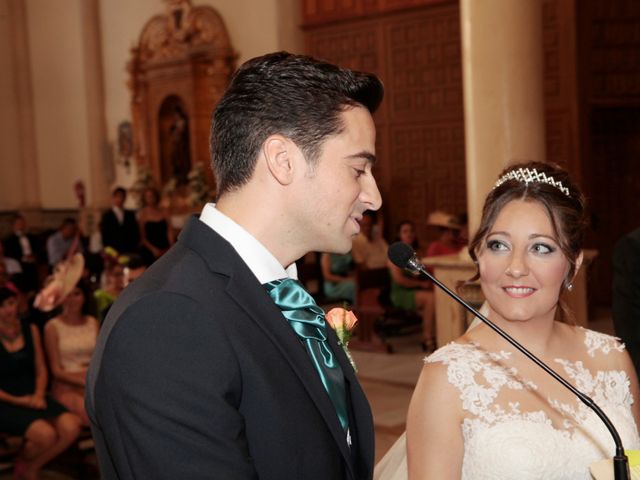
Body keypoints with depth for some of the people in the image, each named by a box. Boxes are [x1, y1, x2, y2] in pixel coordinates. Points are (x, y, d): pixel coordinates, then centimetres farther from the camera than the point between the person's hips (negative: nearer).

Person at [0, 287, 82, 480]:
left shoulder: (31, 330, 9)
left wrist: (39, 395, -6)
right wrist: (17, 400, -13)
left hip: (32, 397, 5)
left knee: (71, 428, -20)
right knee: (45, 434, -29)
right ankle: (23, 462, 7)